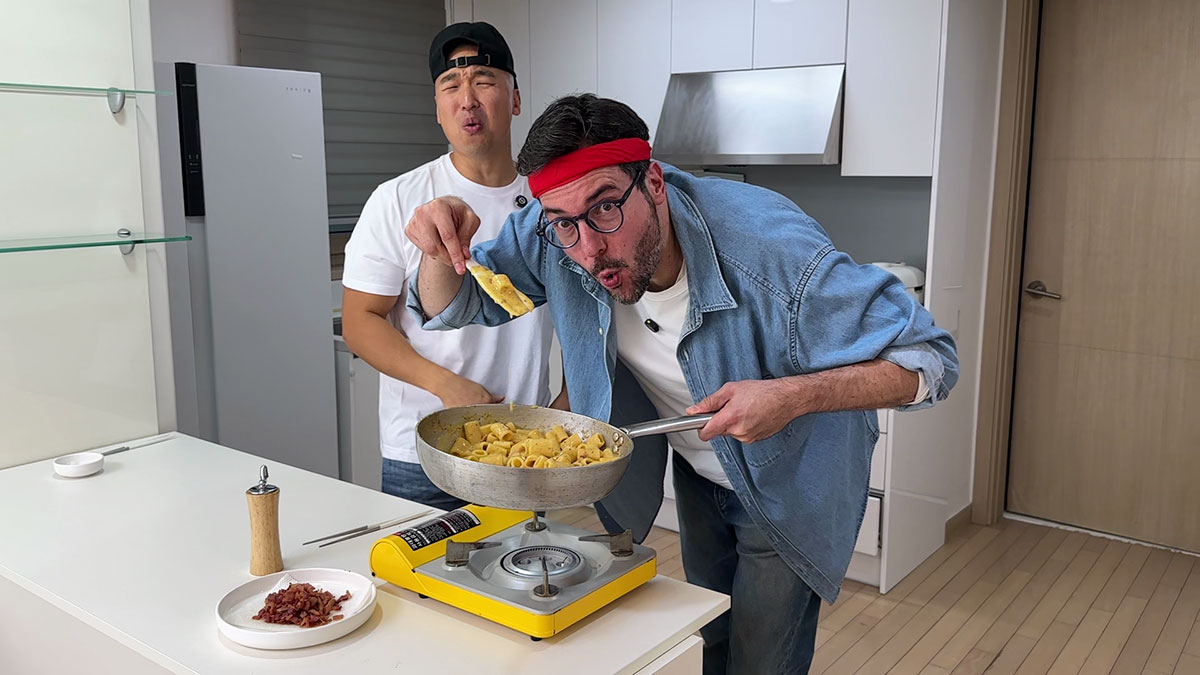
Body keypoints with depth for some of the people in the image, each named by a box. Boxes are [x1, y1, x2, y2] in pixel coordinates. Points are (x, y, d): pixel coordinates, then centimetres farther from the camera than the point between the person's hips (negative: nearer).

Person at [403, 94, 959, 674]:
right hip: (698, 473, 5)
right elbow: (450, 307, -12)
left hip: (788, 488, -4)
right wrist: (444, 250, -35)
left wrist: (794, 397, -44)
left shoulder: (770, 250, -39)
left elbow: (930, 360, -30)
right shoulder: (554, 238, -25)